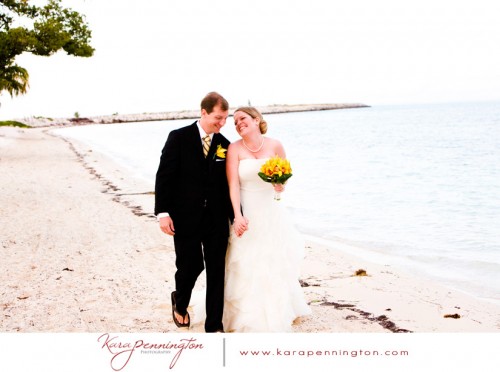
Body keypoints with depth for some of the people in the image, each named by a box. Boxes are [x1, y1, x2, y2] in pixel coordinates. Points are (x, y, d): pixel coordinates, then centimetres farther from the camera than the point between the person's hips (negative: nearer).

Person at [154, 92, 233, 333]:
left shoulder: (224, 145, 5)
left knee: (216, 271, 2)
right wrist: (162, 212, -13)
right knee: (190, 266, 5)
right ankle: (180, 303, 37)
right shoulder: (179, 138, -5)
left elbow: (229, 184, 7)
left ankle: (214, 326, 12)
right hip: (185, 218, -3)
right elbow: (164, 176, -7)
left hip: (216, 219, 3)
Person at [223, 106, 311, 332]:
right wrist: (238, 216, -22)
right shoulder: (235, 149, -6)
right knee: (246, 268, 1)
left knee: (275, 266, 9)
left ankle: (277, 315, 29)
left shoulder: (275, 146, -1)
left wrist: (280, 185, -15)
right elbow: (233, 185, -12)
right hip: (246, 214, -2)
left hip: (271, 213, 2)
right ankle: (248, 319, 16)